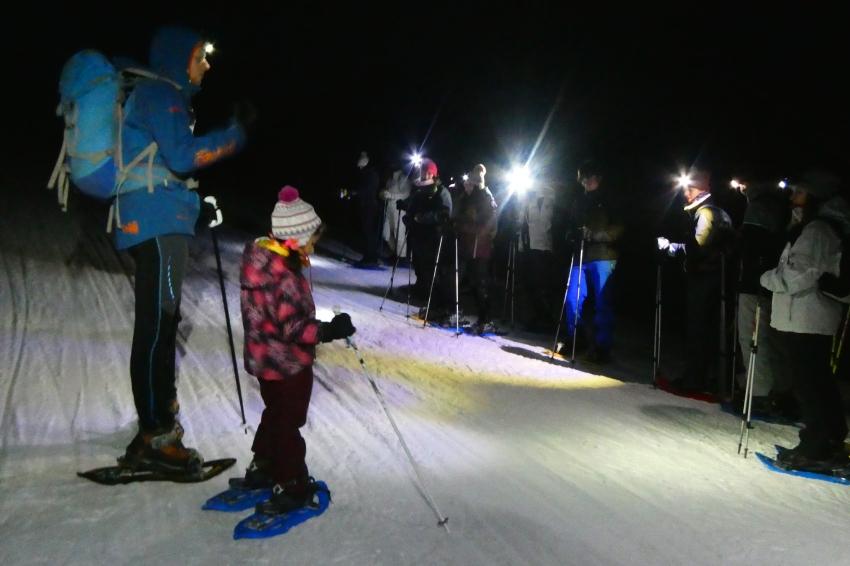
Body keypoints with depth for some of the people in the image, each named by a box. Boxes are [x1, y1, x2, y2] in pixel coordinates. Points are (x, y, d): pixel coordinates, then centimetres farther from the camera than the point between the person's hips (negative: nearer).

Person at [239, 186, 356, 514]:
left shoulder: (259, 259, 0)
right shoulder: (284, 277, -30)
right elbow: (293, 327, -31)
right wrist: (330, 330, -25)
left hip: (264, 359, 9)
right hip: (287, 364, -9)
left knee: (275, 414, 26)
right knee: (288, 424, 7)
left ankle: (262, 469, 41)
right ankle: (292, 485, 22)